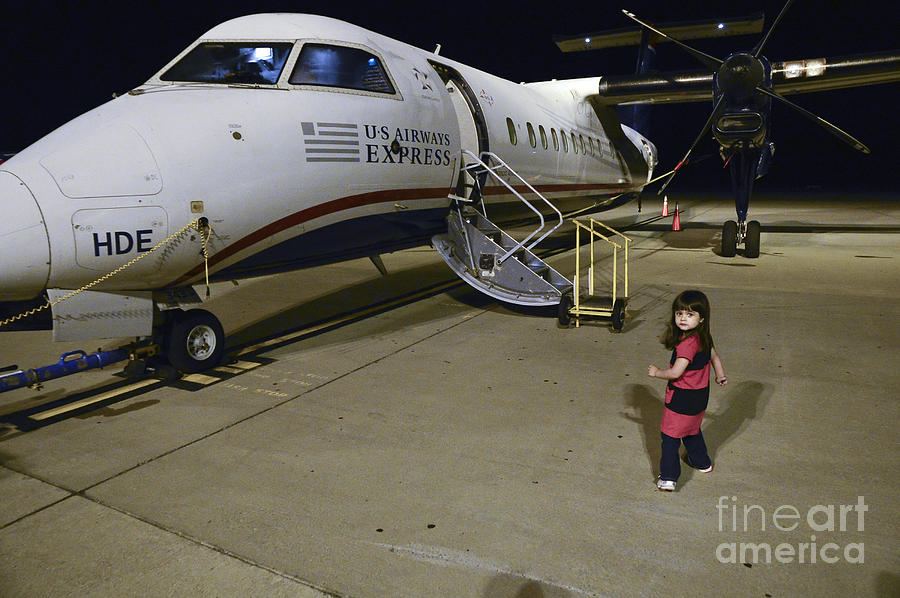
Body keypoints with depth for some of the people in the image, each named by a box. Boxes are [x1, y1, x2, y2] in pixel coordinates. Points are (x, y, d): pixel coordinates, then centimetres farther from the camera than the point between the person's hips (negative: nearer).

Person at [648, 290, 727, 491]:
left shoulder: (688, 343, -30)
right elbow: (714, 356, 16)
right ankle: (701, 462, 48)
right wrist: (720, 376, 33)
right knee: (692, 430, 30)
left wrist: (656, 372, -11)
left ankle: (668, 478, 3)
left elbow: (675, 373, -30)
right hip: (700, 393, 9)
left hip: (683, 397, -9)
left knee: (670, 435, 1)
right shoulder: (704, 337, -1)